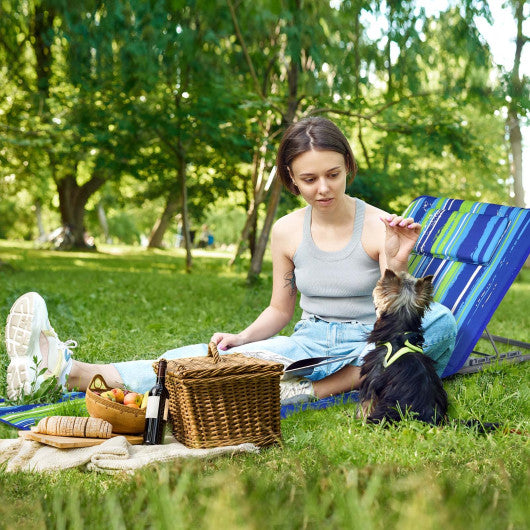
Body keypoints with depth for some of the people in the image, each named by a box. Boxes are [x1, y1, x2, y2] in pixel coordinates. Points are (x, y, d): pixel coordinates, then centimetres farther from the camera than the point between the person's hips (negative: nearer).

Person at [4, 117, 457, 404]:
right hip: (309, 342, 2)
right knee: (222, 357, -24)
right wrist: (243, 337, -7)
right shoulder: (286, 232, 3)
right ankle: (68, 371, -34)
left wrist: (394, 264, -29)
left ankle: (314, 390, -35)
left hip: (368, 347, -2)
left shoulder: (380, 228, -8)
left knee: (441, 321, -32)